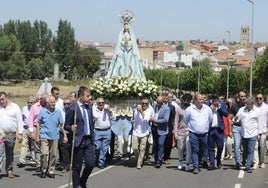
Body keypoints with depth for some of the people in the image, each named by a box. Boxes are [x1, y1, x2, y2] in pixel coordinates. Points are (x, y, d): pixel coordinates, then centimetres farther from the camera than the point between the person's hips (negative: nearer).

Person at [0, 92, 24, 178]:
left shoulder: (15, 107, 2)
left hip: (11, 135, 0)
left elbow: (20, 121, 2)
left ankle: (9, 171, 21)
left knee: (10, 154, 11)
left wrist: (20, 134, -3)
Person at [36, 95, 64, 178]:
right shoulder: (42, 111, -1)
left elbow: (61, 124, 7)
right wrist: (37, 136, 4)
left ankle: (51, 171, 18)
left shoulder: (58, 112, 2)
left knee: (53, 155, 6)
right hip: (44, 136, -2)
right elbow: (38, 124, 6)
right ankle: (43, 170, 5)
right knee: (44, 154, -12)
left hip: (55, 137, 2)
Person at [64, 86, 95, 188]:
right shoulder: (72, 108, -9)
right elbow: (66, 126, -6)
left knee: (91, 163, 0)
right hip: (78, 141, -5)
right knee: (77, 167, 3)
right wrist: (71, 127, -28)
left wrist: (92, 139, 14)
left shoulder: (89, 107, 12)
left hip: (88, 141, 5)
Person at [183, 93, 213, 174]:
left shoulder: (207, 109, 3)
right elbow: (185, 120, 8)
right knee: (195, 150, -7)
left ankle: (197, 165, 27)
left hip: (204, 134, 3)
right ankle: (196, 167, -6)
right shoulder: (189, 109, -6)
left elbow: (210, 119, 17)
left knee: (202, 151, 11)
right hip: (193, 134, -3)